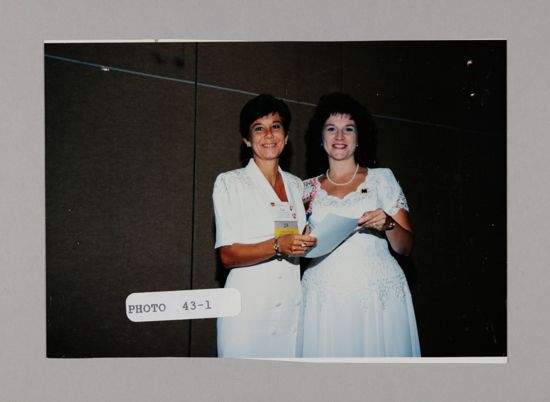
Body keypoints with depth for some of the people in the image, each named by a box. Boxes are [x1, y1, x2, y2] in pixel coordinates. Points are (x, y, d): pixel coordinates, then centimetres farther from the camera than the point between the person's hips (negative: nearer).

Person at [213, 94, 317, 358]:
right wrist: (277, 245, -24)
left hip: (293, 309, 4)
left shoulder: (296, 185, 14)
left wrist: (311, 242, 1)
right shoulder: (229, 183, -1)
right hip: (249, 309, -4)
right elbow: (227, 255, -10)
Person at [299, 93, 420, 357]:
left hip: (379, 295, -1)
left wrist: (388, 224, -15)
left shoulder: (381, 179, 5)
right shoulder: (308, 189, 10)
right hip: (324, 300, 1)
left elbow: (405, 247, 3)